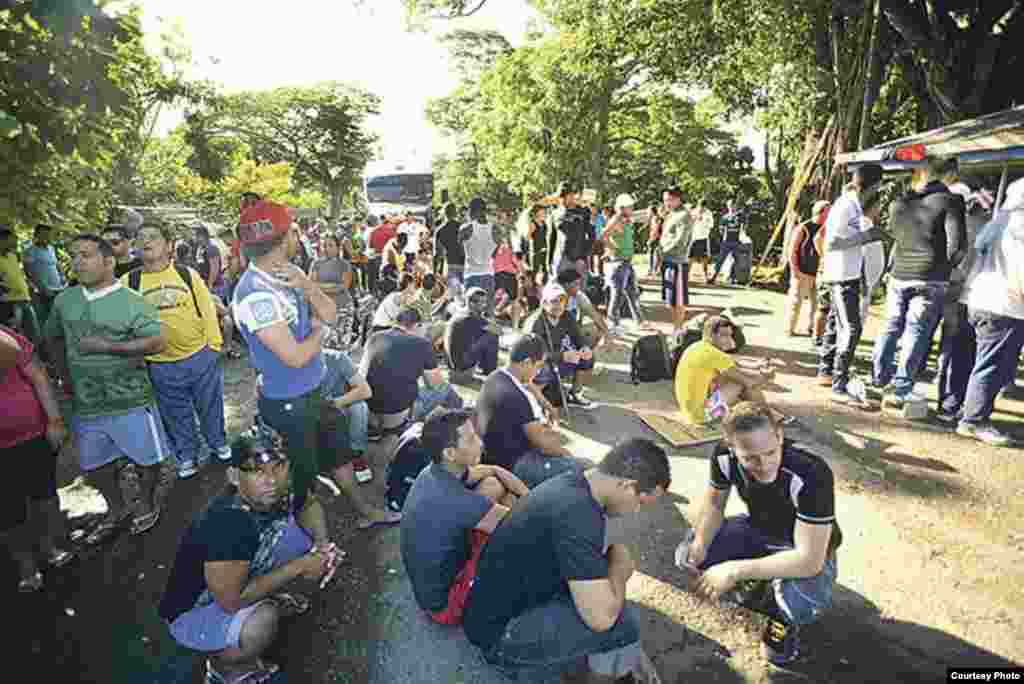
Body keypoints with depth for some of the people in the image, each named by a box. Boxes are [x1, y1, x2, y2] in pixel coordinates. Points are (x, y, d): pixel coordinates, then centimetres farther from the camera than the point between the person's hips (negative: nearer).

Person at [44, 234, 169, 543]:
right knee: (94, 465, 19)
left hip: (130, 402, -5)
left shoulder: (132, 302, -13)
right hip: (85, 404, 6)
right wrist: (66, 374, 9)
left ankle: (147, 502, 35)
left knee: (145, 460, 9)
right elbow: (52, 337, 19)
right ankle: (117, 509, 40)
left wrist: (107, 346, -23)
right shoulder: (64, 300, 4)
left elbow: (158, 342, -19)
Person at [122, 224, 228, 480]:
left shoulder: (187, 274, -2)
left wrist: (214, 345, -1)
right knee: (176, 417, 16)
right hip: (161, 366, 0)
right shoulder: (128, 281, -3)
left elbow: (207, 310, 1)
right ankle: (187, 456, 35)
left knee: (211, 407, 17)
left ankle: (219, 444, 40)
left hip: (201, 357, 0)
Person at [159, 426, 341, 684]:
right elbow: (231, 600, -33)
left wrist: (321, 552, -16)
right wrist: (298, 567, -26)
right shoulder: (227, 522, -38)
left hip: (239, 584, 7)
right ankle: (222, 663, 2)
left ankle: (270, 601, 16)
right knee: (262, 621, -32)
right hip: (192, 614, -6)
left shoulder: (280, 494, -19)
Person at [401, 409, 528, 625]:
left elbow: (495, 471, 6)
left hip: (446, 561, 8)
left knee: (493, 485, 2)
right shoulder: (457, 500, -35)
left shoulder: (437, 471, -9)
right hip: (445, 601, -8)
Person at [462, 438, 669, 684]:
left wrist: (615, 565, 1)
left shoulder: (570, 483, -1)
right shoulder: (577, 513, -30)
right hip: (501, 635, -9)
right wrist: (619, 564, -11)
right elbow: (602, 616, -27)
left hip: (507, 604, 9)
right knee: (621, 621, -13)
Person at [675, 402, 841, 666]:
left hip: (808, 550, -4)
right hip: (758, 531, 4)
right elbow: (714, 501, -5)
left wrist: (735, 571, -37)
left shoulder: (812, 475, -38)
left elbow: (809, 560, -36)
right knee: (687, 557, -12)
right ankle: (759, 589, 14)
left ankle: (786, 616, 4)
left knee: (800, 602, -35)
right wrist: (699, 544, -23)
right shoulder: (724, 456, -25)